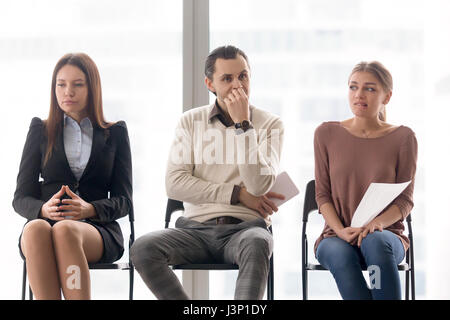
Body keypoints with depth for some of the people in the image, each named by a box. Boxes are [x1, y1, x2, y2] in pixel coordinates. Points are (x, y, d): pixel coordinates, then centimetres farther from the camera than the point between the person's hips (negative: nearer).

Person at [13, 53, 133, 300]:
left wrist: (89, 209, -13)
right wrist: (44, 209, -13)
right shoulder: (40, 131, 18)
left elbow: (123, 202, 9)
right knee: (36, 229, -37)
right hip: (45, 222, 1)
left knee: (65, 231, -37)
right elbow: (21, 198, 12)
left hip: (98, 230, -1)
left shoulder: (115, 133, 16)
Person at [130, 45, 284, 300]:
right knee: (142, 248, -28)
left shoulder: (270, 124, 7)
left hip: (244, 228, -2)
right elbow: (174, 183, 0)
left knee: (257, 244, -39)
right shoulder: (191, 121, 12)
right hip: (196, 228, 2)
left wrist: (243, 124, -10)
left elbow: (259, 186, -9)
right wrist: (237, 194, -6)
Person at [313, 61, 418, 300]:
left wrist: (377, 223, -20)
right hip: (336, 237, 1)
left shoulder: (403, 137, 3)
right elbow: (322, 194, 5)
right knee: (340, 254, -36)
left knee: (375, 242, -38)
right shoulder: (327, 134, 6)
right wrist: (340, 230, -13)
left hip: (385, 236, -1)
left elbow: (405, 199, 1)